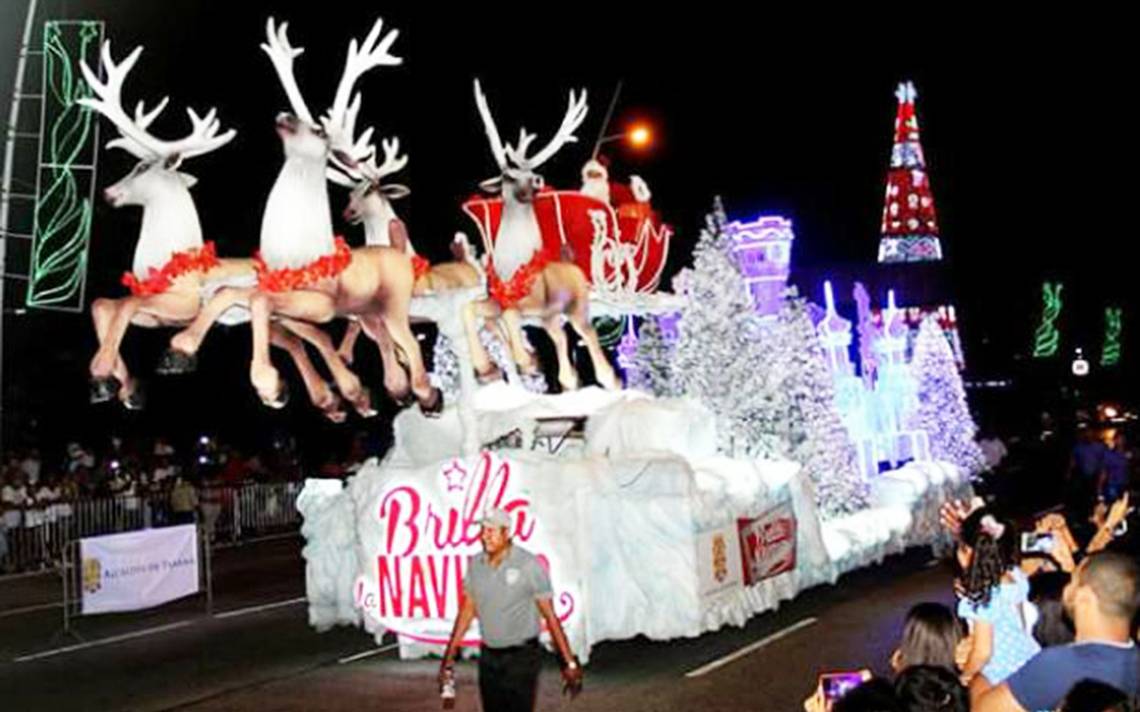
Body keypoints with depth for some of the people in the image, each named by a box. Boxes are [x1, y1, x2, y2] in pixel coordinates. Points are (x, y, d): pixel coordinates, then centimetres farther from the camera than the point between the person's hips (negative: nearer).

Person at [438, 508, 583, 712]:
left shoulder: (529, 565, -15)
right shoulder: (476, 564, 0)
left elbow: (549, 615, -11)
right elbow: (468, 610, 10)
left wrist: (570, 663, -11)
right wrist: (449, 656, 10)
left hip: (521, 657, -5)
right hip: (488, 657, 5)